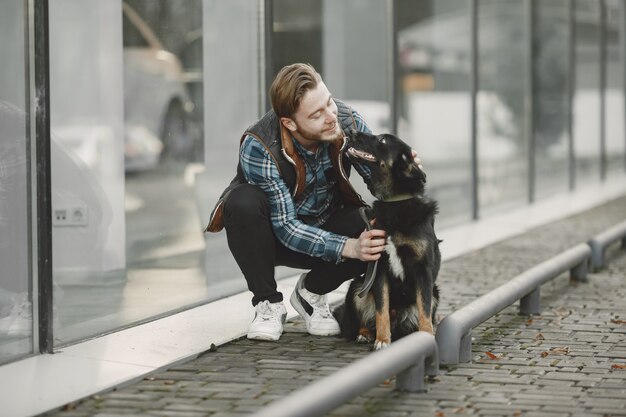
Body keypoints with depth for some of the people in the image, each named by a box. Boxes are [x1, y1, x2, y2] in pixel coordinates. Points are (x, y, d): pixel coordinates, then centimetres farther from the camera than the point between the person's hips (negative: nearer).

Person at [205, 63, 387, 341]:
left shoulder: (348, 122, -21)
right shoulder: (259, 147, -31)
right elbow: (285, 228, -30)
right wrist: (349, 247, -43)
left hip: (324, 226, 3)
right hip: (271, 234, -3)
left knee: (375, 231, -27)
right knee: (243, 202, -36)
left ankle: (311, 292, 2)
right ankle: (268, 304, -14)